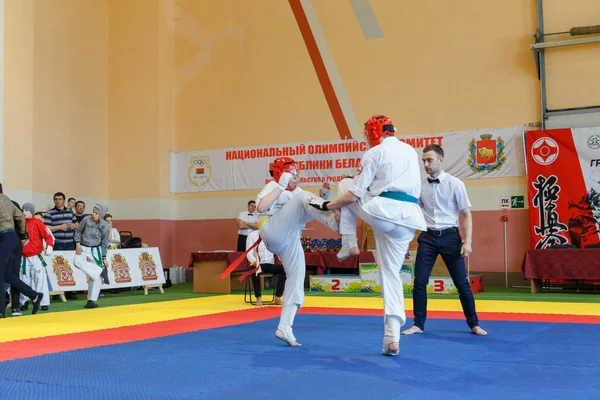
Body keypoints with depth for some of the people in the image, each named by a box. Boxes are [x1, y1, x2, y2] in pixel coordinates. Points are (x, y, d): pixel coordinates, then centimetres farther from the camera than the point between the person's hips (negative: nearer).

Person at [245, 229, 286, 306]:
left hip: (270, 264, 3)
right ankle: (258, 298, -24)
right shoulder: (252, 235, -3)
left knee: (284, 269, -26)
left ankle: (277, 298, -14)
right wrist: (254, 261, -33)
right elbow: (249, 253, -10)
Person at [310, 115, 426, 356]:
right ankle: (392, 336, 2)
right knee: (391, 272, 12)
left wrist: (329, 205, 10)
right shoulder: (410, 151, 22)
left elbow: (355, 194, -3)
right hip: (407, 217, 7)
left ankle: (348, 242, 17)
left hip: (381, 211, -6)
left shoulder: (374, 153, 1)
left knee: (345, 186, 20)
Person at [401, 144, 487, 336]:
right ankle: (418, 324, 15)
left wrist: (467, 242, -10)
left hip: (449, 236, -2)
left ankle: (474, 324, 20)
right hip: (428, 237, 2)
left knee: (462, 283, 4)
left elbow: (466, 214, -3)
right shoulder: (420, 185, 1)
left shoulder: (455, 183, -7)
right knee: (420, 282, 1)